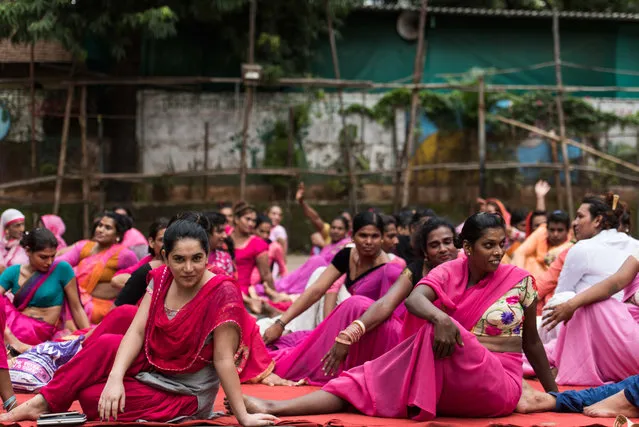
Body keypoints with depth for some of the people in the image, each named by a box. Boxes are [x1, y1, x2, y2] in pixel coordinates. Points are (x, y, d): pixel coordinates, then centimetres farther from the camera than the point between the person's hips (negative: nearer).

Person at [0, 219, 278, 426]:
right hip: (150, 369, 6)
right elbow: (138, 331, -11)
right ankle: (44, 402, -12)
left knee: (91, 395, -18)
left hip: (182, 396, -6)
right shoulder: (161, 279, -5)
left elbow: (224, 359, -24)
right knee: (107, 344, -20)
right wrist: (115, 377, -25)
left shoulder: (222, 294, -24)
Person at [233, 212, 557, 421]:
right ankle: (274, 409, -29)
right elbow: (414, 299, -18)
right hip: (450, 383, 3)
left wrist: (555, 394, 12)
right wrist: (440, 318, -40)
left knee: (436, 330, -29)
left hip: (498, 387, -3)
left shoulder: (519, 281, -3)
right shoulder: (450, 272, 1)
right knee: (370, 379, -15)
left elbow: (532, 342, 7)